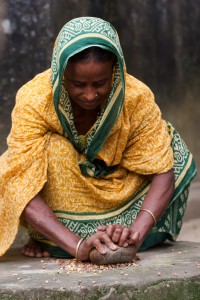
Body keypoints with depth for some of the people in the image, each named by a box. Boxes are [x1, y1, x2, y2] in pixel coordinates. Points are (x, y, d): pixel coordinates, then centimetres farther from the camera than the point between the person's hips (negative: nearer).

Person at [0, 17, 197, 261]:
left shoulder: (137, 98, -23)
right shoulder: (33, 102, -28)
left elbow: (161, 173, -21)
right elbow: (23, 189, -33)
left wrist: (136, 234, -39)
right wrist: (77, 245, -46)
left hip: (116, 193, 2)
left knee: (174, 155, -18)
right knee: (52, 150, -31)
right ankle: (45, 239, -11)